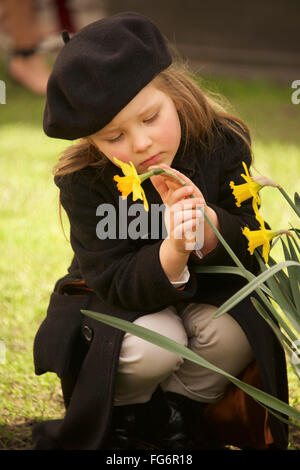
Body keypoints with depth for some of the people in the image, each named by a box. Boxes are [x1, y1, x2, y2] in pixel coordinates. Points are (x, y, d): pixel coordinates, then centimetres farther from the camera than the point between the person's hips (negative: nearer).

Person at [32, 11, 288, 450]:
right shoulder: (83, 181, -24)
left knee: (233, 332, -31)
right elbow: (117, 284, -25)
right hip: (118, 301, -2)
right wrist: (172, 252, -47)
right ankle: (117, 418, 0)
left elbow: (249, 252, -16)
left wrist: (207, 222, -40)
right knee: (152, 346, -34)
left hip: (207, 294, 2)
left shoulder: (223, 144, -20)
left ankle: (174, 413, -2)